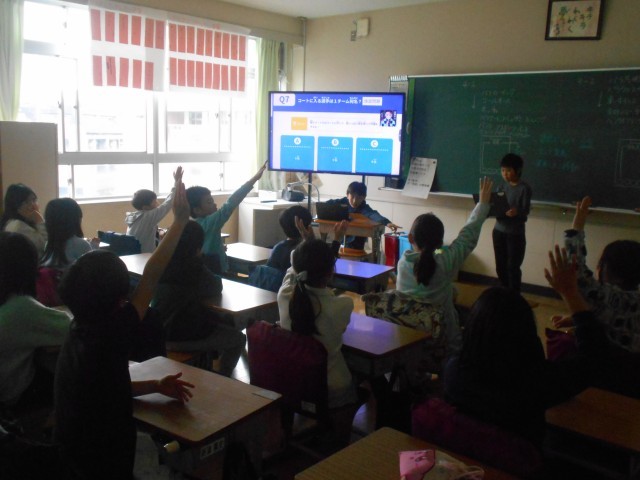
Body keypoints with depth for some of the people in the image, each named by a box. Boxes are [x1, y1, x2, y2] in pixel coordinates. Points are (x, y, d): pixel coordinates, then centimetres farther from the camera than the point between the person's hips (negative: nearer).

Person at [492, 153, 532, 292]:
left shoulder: (524, 188, -9)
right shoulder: (502, 186, 7)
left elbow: (525, 211, -15)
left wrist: (516, 212, -36)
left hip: (515, 234, -5)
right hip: (499, 231, 5)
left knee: (513, 267, 0)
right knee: (500, 267, 12)